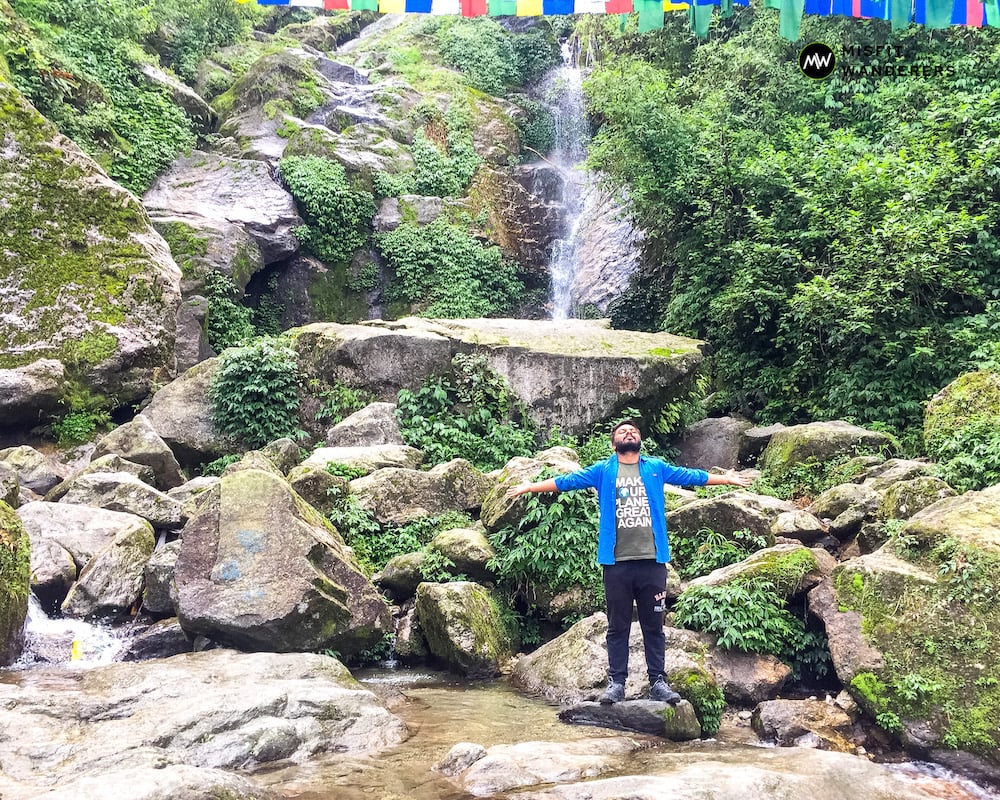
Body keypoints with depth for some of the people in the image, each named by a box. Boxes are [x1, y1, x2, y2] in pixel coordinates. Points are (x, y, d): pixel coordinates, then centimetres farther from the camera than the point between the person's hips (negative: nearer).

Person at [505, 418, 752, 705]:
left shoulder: (656, 468, 12)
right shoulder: (603, 471, 9)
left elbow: (690, 476, 16)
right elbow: (567, 480, 8)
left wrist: (726, 478, 15)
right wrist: (530, 486, 3)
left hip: (652, 561, 1)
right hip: (617, 562, -1)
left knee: (653, 625, 6)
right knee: (617, 626, 5)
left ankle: (658, 682, 12)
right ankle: (616, 682, 10)